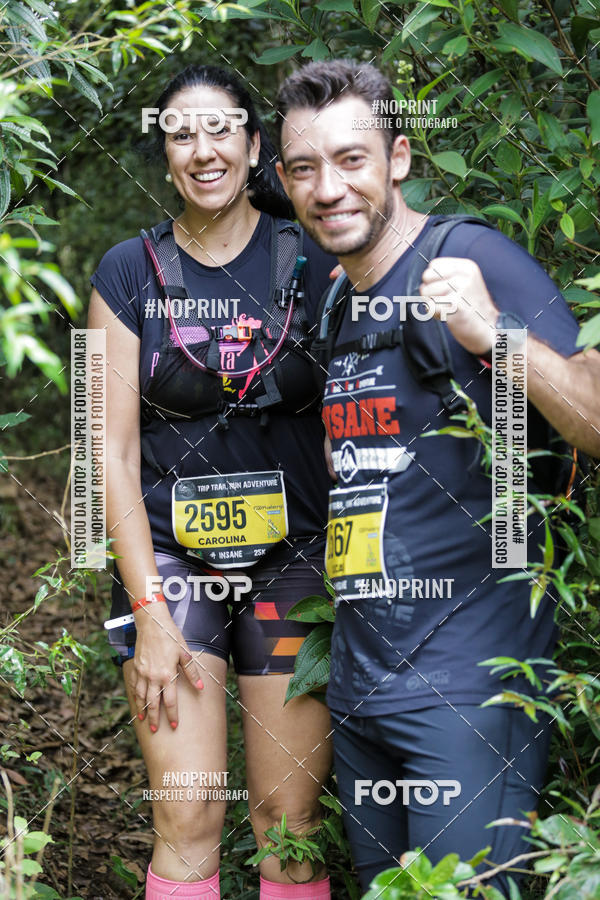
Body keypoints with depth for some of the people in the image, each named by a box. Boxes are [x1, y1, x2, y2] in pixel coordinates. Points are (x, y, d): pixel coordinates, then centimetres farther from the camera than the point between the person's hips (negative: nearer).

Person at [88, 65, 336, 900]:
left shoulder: (311, 260, 1)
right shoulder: (131, 273, 1)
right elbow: (116, 449, -1)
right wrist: (149, 612, -7)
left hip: (293, 558, 0)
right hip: (170, 557, 0)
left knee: (291, 819, 1)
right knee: (188, 817, -4)